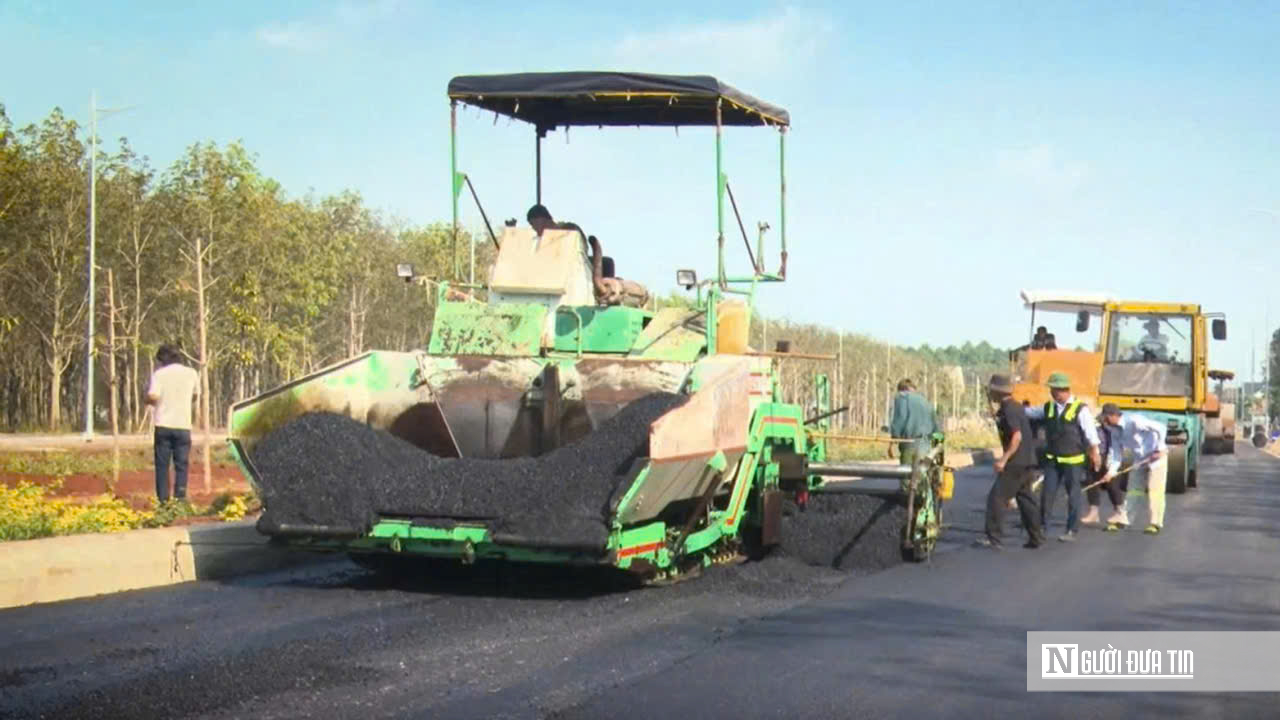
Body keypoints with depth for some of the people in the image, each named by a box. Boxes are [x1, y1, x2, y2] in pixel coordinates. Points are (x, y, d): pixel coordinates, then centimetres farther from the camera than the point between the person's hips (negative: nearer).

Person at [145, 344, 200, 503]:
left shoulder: (159, 374, -4)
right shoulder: (191, 373, 4)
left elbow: (152, 397, -15)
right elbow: (196, 396, 17)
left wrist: (148, 398, 8)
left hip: (163, 425, -1)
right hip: (183, 425, 1)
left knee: (162, 465, 6)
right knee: (181, 465, 5)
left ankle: (163, 500, 3)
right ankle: (180, 497, -3)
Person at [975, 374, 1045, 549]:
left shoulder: (1008, 410, -15)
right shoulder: (1016, 407, 14)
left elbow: (1017, 436, -23)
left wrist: (1004, 459, -22)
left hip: (1016, 463, -10)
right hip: (1027, 461, 10)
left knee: (996, 497, -7)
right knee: (1025, 498, 14)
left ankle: (994, 538, -8)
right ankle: (1036, 537, 17)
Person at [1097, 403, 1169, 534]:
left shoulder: (1134, 421, -28)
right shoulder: (1115, 430, -3)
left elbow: (1160, 428, -27)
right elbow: (1116, 451, 2)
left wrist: (1160, 449, -22)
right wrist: (1112, 471, -9)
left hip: (1156, 456, -8)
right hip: (1139, 458, 8)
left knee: (1155, 490, -6)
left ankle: (1155, 523, -1)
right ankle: (1124, 519, 17)